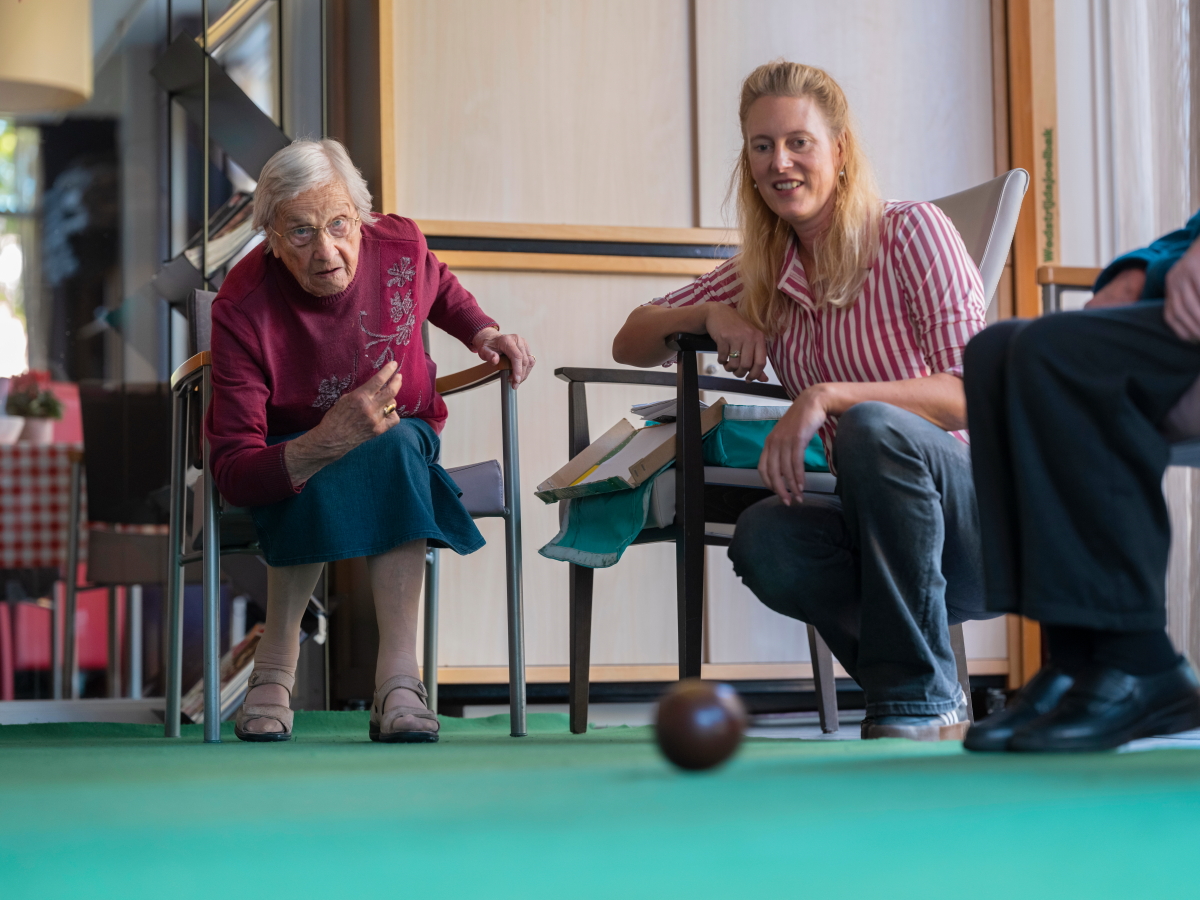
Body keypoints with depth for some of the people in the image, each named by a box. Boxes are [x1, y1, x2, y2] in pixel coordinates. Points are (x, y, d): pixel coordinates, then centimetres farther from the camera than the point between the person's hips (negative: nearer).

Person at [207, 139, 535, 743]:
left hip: (403, 436, 3)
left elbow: (441, 290, 14)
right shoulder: (243, 311, -28)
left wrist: (484, 333, -5)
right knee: (325, 471, -38)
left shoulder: (398, 246, -16)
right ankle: (274, 669, -27)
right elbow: (232, 473, -34)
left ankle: (399, 678, -41)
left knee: (393, 445, -35)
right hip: (288, 452, -2)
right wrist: (328, 440, -50)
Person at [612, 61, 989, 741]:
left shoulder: (913, 232, -6)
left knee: (871, 426, -34)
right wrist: (710, 316, -5)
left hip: (985, 521, -4)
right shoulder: (764, 276, 11)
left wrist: (828, 395, -28)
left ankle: (920, 706, -23)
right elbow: (631, 343, 17)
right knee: (764, 540, -27)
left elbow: (975, 395, -16)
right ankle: (940, 707, -7)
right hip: (884, 530, 4)